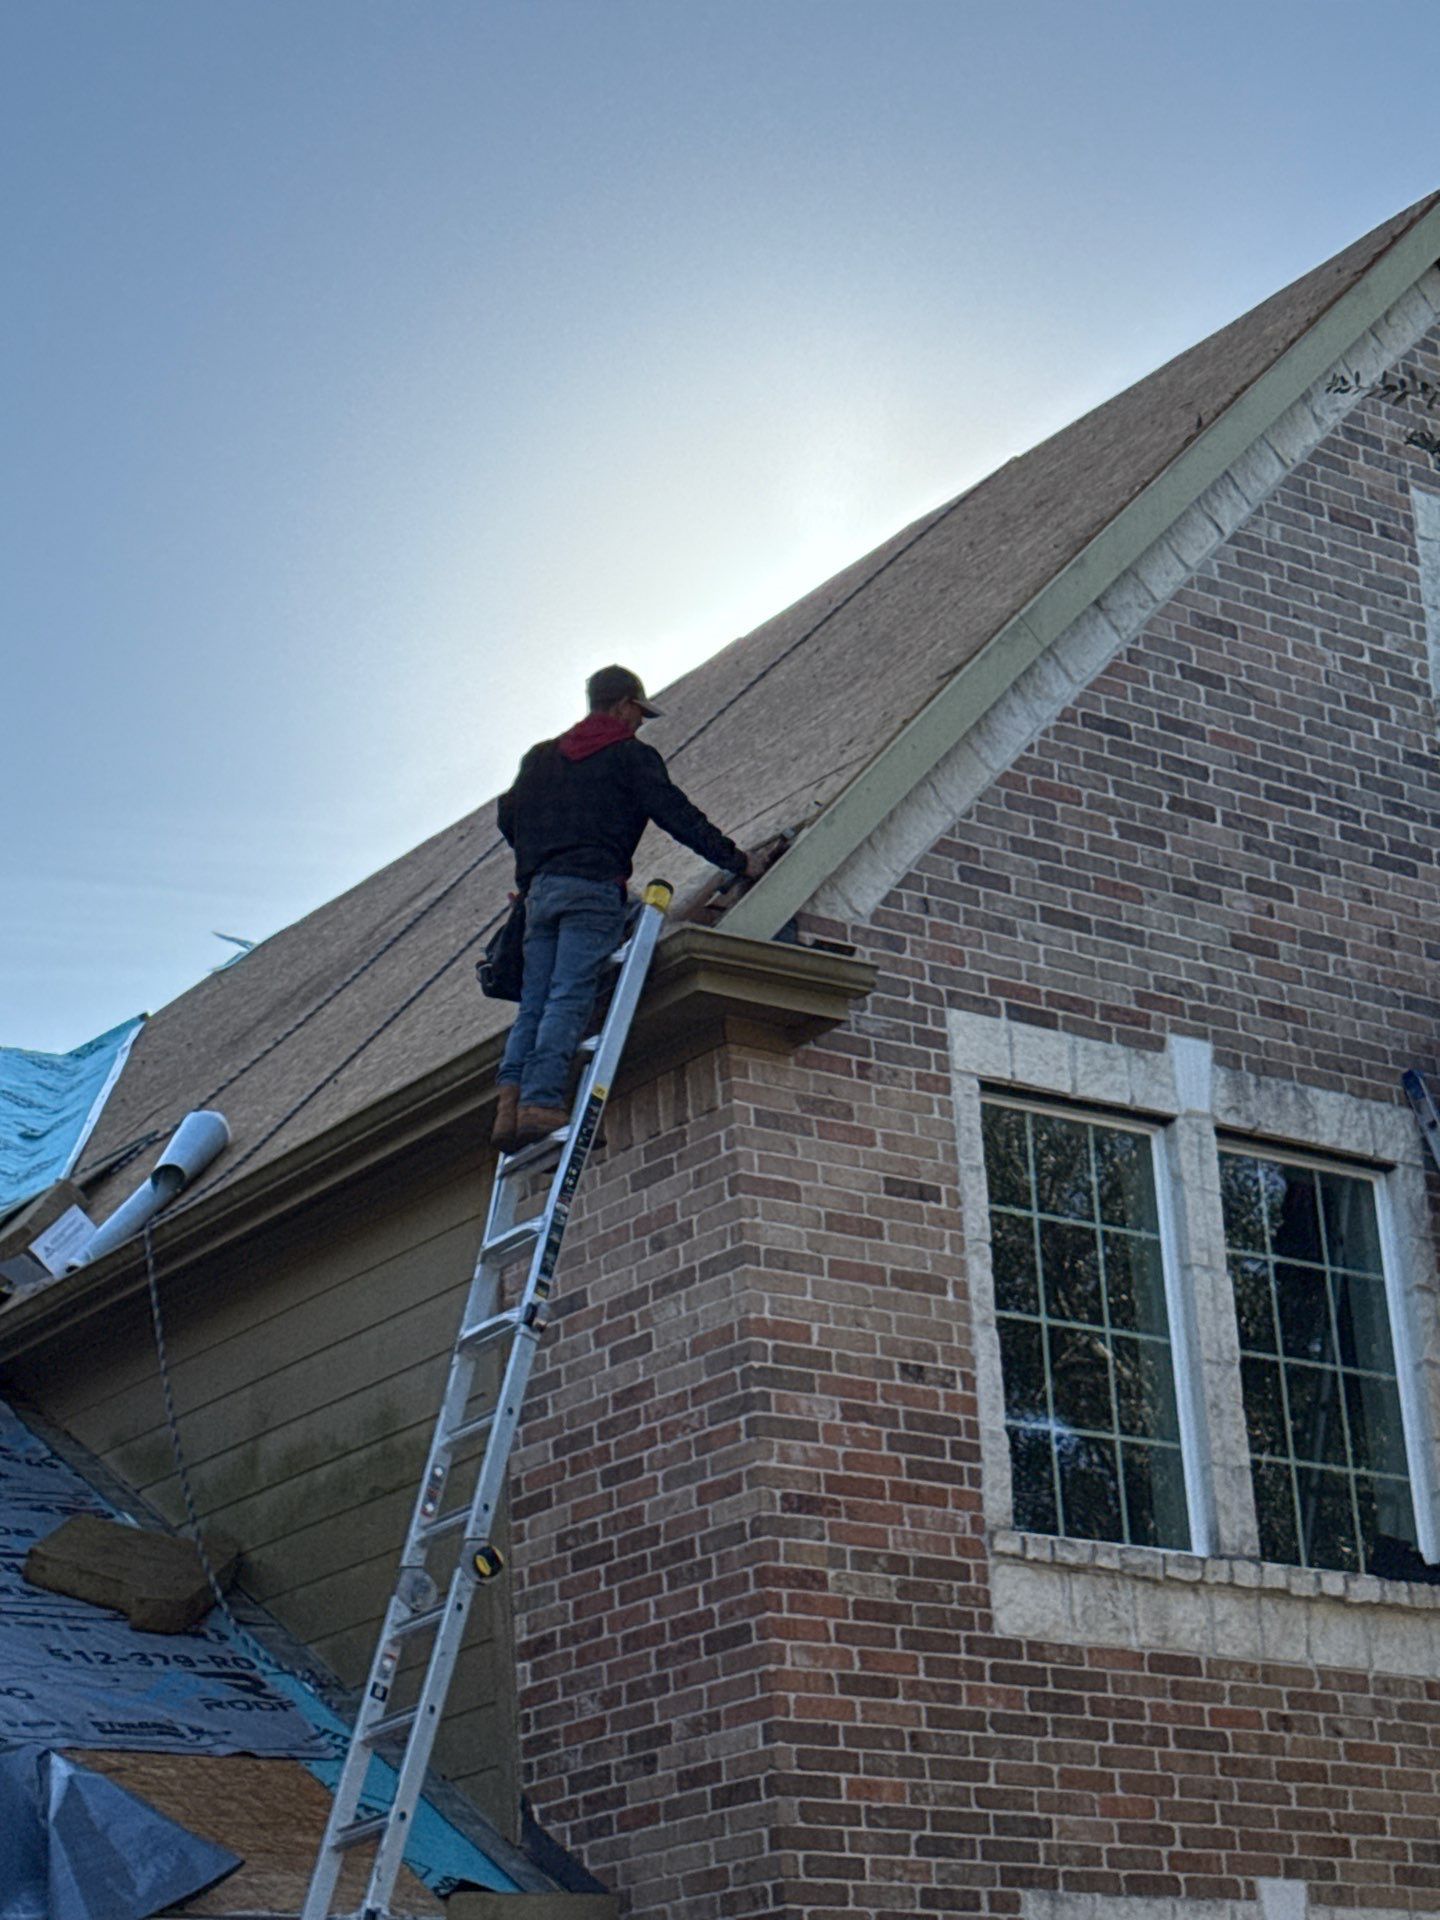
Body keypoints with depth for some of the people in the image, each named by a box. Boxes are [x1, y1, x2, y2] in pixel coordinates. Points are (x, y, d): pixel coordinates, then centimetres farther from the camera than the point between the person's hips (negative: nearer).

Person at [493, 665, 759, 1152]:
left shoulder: (541, 756, 24)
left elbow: (509, 817, 23)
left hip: (540, 891, 6)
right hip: (594, 888, -6)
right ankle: (541, 1103, -25)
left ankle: (511, 1103, -15)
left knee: (534, 1003, 2)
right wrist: (736, 860, 7)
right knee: (569, 1000, -13)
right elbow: (677, 815, 1)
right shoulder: (630, 755, 6)